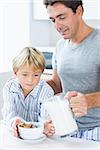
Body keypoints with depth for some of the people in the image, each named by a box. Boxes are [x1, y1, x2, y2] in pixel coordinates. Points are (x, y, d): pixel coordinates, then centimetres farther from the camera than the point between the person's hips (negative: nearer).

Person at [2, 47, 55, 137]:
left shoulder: (46, 91, -10)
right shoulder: (9, 87, -5)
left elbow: (45, 116, -20)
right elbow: (8, 112, -14)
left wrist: (45, 125, -44)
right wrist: (13, 121, -38)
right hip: (16, 132, 1)